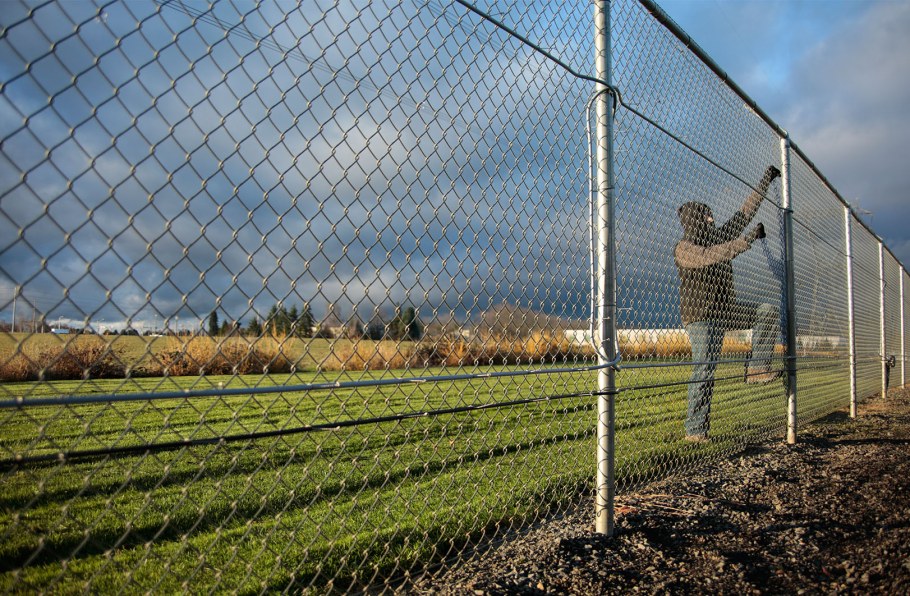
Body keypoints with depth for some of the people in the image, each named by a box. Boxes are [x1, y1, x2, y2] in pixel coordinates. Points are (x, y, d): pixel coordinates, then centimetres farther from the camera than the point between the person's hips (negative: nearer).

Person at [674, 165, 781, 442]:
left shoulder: (717, 237, 14)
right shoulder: (683, 249, -9)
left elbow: (744, 214, 18)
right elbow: (712, 256, -27)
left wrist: (765, 182, 18)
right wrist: (749, 238, -26)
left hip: (725, 311, 8)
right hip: (701, 317, -8)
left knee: (767, 312, -5)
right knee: (704, 370, -12)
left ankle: (757, 368, -4)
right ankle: (695, 430, -8)